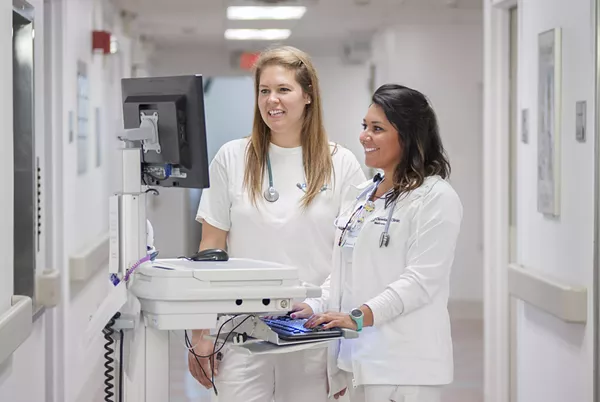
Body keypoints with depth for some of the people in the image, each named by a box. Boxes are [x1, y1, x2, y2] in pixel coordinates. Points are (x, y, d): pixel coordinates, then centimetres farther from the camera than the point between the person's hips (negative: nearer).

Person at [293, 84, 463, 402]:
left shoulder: (436, 198, -7)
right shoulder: (358, 197, 20)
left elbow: (421, 280, -16)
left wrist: (360, 316, -24)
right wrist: (317, 307, 5)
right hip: (356, 358, 8)